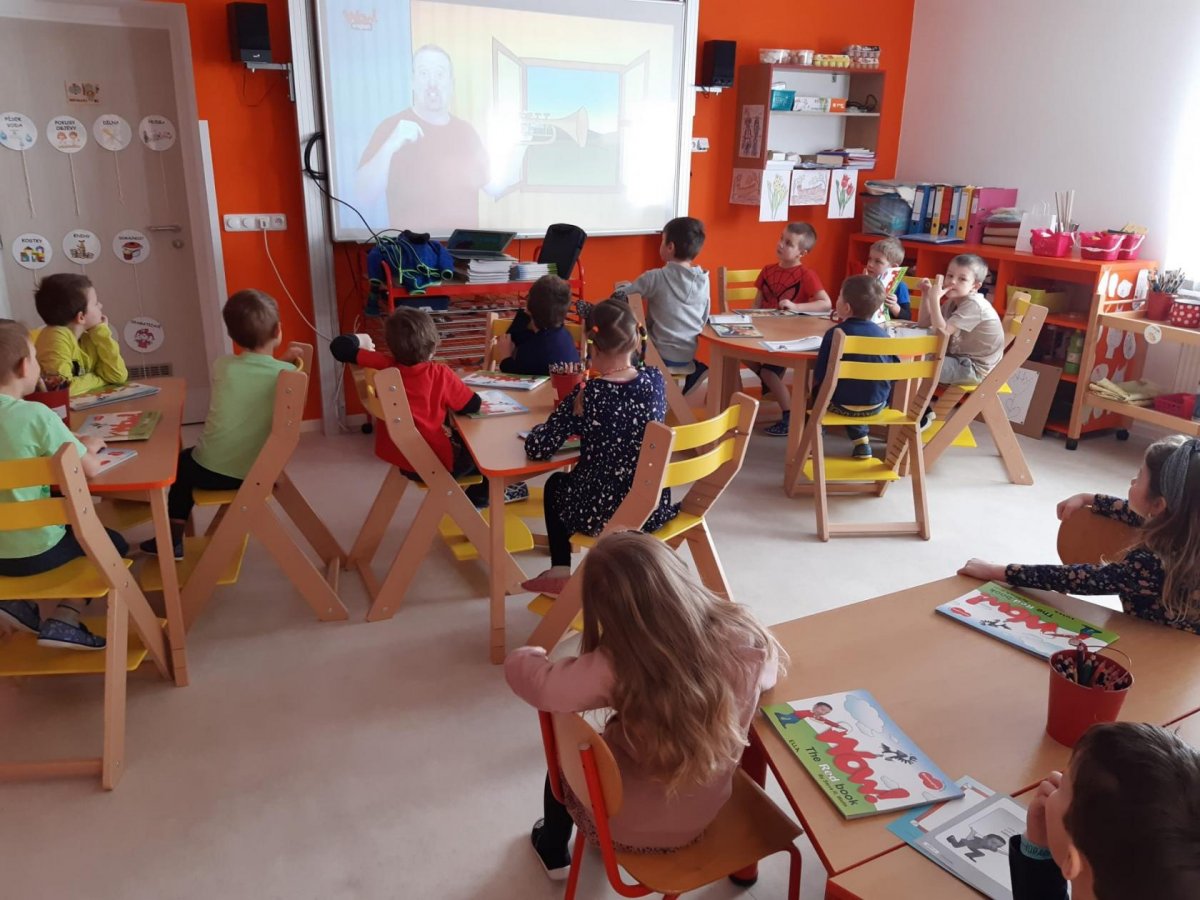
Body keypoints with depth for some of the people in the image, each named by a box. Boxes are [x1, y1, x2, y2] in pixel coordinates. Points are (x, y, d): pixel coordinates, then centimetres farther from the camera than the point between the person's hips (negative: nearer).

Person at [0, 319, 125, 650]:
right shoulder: (37, 414, -20)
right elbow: (90, 470, -17)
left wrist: (70, 445, 10)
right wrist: (89, 447, 3)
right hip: (35, 552, -6)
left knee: (74, 523, 33)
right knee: (112, 543, 20)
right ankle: (63, 621, 3)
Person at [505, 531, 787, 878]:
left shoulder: (617, 667, -34)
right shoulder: (743, 636, -23)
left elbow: (538, 684, -20)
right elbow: (774, 660, 0)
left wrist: (524, 657, 2)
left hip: (627, 830, -4)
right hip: (707, 819, 4)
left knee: (567, 749, 26)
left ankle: (554, 852, 51)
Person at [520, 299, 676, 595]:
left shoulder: (587, 395, -19)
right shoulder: (655, 379, -6)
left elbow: (537, 448, -18)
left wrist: (571, 418, 1)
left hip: (604, 512, -4)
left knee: (555, 485, 30)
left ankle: (560, 572, 36)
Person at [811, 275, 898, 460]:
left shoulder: (835, 333, -15)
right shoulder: (882, 333, -3)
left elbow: (819, 376, -14)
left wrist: (815, 385, 8)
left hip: (842, 405, -4)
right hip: (876, 405, 4)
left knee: (816, 390, 25)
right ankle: (861, 442, 28)